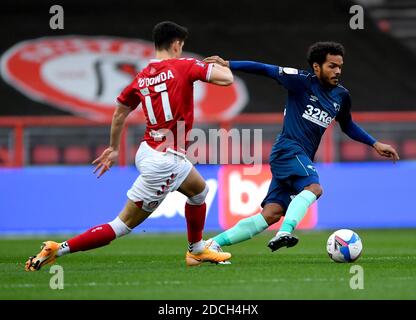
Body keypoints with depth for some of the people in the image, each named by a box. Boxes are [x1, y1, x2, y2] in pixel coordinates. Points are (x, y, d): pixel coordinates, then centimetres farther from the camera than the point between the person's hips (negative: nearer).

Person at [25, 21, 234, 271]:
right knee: (123, 225, -2)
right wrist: (218, 64, 11)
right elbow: (226, 78, -13)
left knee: (200, 191, 30)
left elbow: (120, 113, 18)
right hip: (163, 163, -8)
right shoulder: (184, 67, -12)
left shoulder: (141, 78, 7)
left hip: (148, 153, 8)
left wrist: (114, 148, 33)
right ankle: (58, 249, -6)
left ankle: (197, 251, 45)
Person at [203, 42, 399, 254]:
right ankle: (285, 233, -49)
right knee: (313, 187, -34)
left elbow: (347, 126, 32)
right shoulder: (302, 81, -5)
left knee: (271, 214, -4)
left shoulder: (341, 97, 15)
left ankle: (215, 243, 0)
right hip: (288, 150, -7)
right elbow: (266, 70, -2)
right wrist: (228, 65, -6)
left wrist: (375, 144, 26)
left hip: (304, 159, 7)